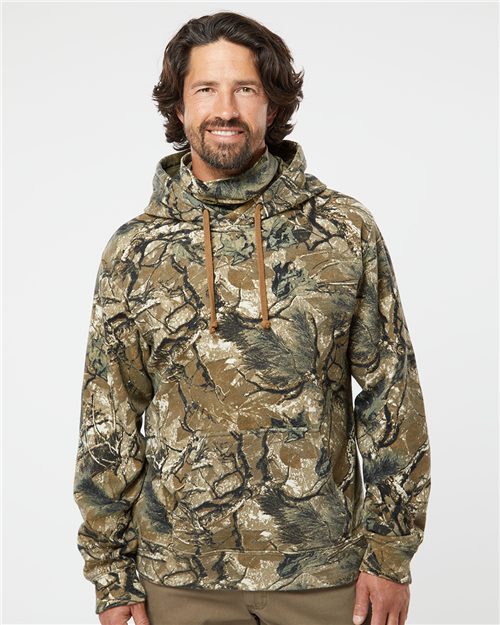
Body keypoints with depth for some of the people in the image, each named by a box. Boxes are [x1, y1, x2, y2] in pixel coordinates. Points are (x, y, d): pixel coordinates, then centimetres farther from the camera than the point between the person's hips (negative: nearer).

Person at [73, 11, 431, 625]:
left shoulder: (346, 229, -4)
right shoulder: (134, 250, -1)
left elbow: (391, 394, -2)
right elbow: (108, 424, 2)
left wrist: (390, 553, -3)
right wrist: (111, 574, 2)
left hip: (321, 570, 0)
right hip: (181, 574, 1)